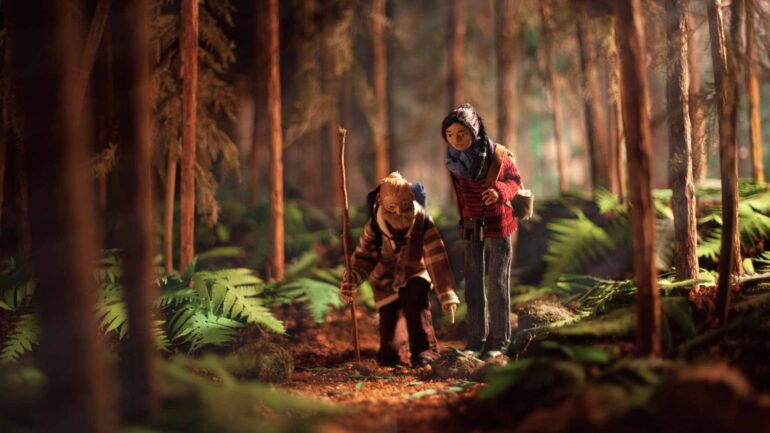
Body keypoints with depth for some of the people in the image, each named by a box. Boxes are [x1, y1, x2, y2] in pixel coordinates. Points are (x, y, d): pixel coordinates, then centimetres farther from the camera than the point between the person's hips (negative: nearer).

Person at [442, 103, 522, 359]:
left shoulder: (497, 155, -20)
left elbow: (515, 180, -5)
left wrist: (500, 191, -25)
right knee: (473, 282, 3)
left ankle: (499, 340, 10)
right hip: (469, 224, 3)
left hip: (497, 222, -3)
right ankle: (476, 340, 9)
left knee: (498, 281, 2)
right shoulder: (450, 159, -10)